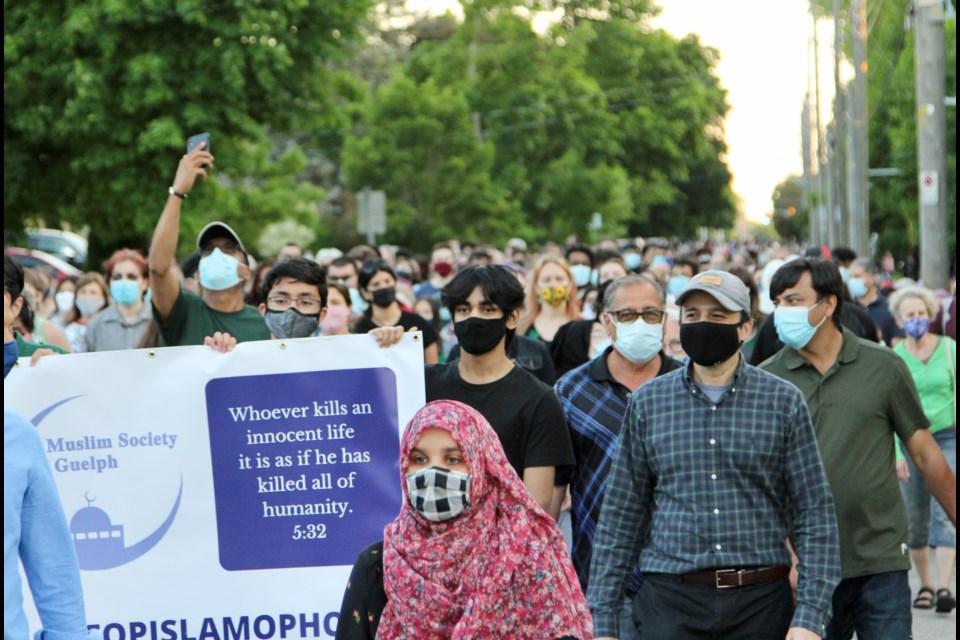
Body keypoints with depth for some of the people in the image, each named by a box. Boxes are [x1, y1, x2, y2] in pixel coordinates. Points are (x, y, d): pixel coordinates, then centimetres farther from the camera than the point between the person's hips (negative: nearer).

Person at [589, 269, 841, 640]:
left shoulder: (784, 402, 4)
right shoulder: (647, 403, 8)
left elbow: (814, 515, 2)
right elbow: (620, 518, 10)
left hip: (761, 605, 0)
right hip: (671, 602, 0)